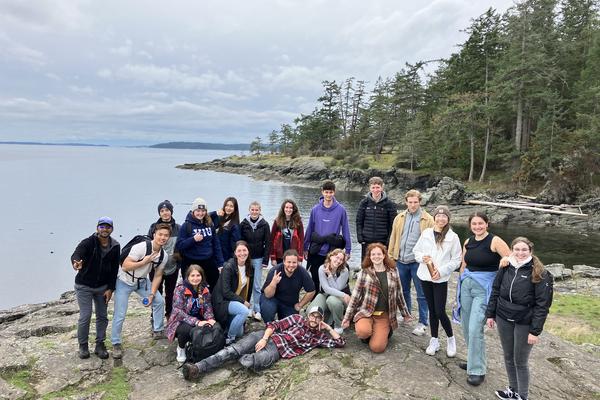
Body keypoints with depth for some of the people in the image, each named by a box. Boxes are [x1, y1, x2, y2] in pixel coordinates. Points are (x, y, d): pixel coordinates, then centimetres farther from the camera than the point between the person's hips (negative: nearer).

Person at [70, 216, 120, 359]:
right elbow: (76, 254, -38)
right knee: (85, 317, -3)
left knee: (102, 316, 8)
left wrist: (110, 288, -4)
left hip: (102, 287, 4)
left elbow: (114, 268, -1)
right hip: (84, 286, -3)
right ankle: (83, 346, 18)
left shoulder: (115, 246, -6)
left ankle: (100, 345, 23)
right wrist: (76, 263, -63)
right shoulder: (88, 242, -18)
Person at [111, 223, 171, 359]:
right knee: (120, 315, -7)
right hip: (125, 281, -6)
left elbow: (157, 276, -2)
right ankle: (116, 344, 12)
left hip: (142, 281, 6)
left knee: (159, 301, 5)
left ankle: (158, 331, 22)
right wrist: (144, 262, -35)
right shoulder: (141, 247, -29)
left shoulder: (164, 256, -9)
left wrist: (152, 294, -9)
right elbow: (125, 266, -29)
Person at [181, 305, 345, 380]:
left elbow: (340, 342, 14)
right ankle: (198, 368, -23)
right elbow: (275, 325, 7)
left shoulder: (318, 337, 17)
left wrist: (327, 327, 15)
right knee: (233, 350, -20)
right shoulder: (298, 319, 16)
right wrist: (264, 338, -11)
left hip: (277, 350, -1)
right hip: (267, 336, 1)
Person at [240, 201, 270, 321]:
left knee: (257, 286, 1)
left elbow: (267, 243, -1)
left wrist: (266, 260, -5)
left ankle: (257, 310, 10)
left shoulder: (264, 224, -2)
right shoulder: (243, 224, 0)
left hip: (258, 259, -1)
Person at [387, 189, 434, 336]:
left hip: (418, 262, -4)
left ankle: (422, 323, 15)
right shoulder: (399, 218, 7)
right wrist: (391, 256, 6)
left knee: (422, 294, 4)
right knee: (404, 290, 19)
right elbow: (393, 238, 9)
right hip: (401, 260, 4)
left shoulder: (427, 220, -6)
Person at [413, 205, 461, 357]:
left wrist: (441, 271, -14)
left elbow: (456, 260, -5)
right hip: (425, 277, 3)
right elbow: (416, 250, 10)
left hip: (441, 279, -3)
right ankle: (434, 341, 27)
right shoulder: (426, 233, 1)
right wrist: (422, 257, -11)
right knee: (432, 310, 13)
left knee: (440, 312, -3)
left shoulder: (453, 237, -7)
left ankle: (450, 338, 23)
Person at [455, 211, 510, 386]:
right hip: (466, 285, 6)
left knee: (475, 329, -10)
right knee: (467, 327, 14)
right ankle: (474, 360, 33)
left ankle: (477, 370, 2)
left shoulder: (495, 241, -11)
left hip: (484, 289, -6)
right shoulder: (468, 242, 8)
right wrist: (461, 285, 17)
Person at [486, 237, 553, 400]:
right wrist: (490, 314, 8)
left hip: (524, 323, -4)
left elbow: (542, 304, -14)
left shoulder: (539, 274, -14)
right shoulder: (506, 268, -1)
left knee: (520, 361, 7)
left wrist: (535, 331, -15)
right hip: (503, 319, 5)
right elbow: (495, 291, 8)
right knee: (508, 357, 17)